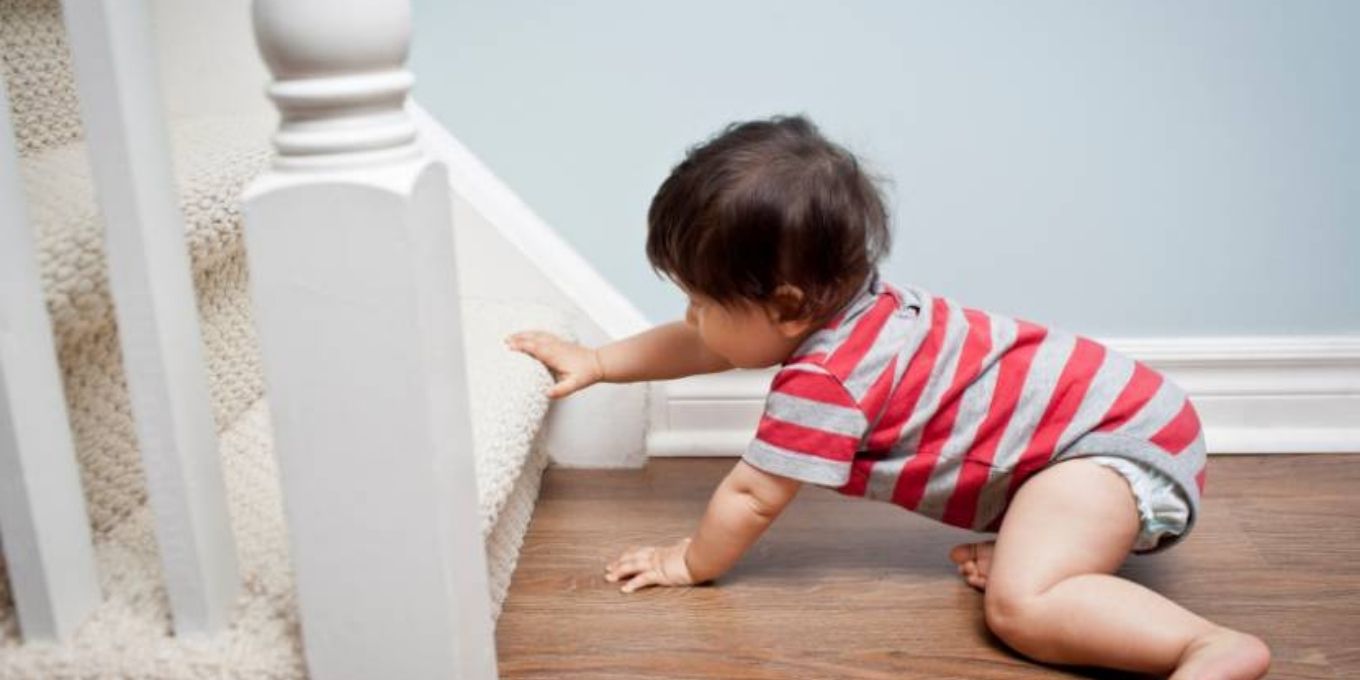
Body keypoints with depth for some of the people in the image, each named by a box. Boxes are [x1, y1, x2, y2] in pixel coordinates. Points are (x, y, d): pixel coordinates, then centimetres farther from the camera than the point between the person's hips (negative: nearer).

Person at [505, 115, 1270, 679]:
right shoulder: (830, 305, 5)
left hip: (1118, 436, -10)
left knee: (1022, 608, -25)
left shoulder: (825, 380, -23)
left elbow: (750, 496, -13)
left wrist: (691, 562, 5)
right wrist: (594, 361, 22)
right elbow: (701, 346, 18)